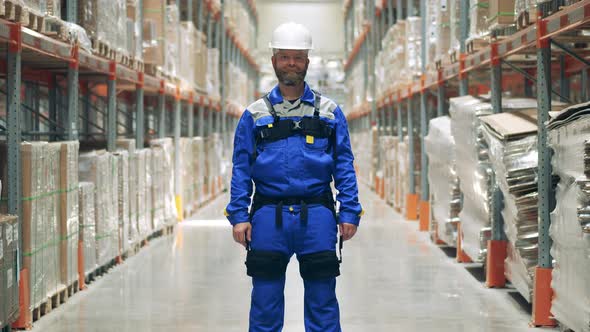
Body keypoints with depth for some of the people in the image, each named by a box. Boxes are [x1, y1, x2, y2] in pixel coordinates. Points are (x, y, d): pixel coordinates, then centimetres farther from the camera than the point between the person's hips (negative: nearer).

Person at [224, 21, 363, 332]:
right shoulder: (255, 114, 8)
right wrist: (239, 216, -3)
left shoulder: (329, 111, 8)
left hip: (316, 217, 0)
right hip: (268, 218, 0)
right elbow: (241, 169, 7)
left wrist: (349, 213, -2)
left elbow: (344, 166, 7)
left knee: (322, 300, 3)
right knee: (265, 300, 5)